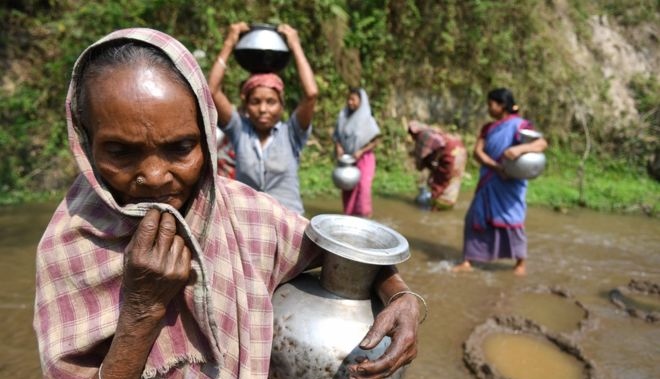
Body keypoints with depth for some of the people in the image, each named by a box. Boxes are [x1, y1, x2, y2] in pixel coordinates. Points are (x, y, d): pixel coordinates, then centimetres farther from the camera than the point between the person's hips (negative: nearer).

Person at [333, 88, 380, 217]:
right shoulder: (343, 117, 3)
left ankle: (364, 216, -4)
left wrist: (361, 152, -19)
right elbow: (337, 137, 10)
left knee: (362, 187, -12)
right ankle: (348, 215, 17)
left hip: (364, 159, -4)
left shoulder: (367, 119, -9)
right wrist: (338, 147, -10)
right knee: (347, 188, 5)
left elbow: (375, 141, -9)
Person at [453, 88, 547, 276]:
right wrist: (497, 167, -20)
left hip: (510, 183, -6)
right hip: (489, 183, 6)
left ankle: (521, 263, 19)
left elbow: (542, 143, -20)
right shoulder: (488, 128, 9)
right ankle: (468, 261, 11)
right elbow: (477, 151, -4)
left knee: (512, 220, 0)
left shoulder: (519, 125, -9)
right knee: (475, 218, 3)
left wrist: (520, 148, -39)